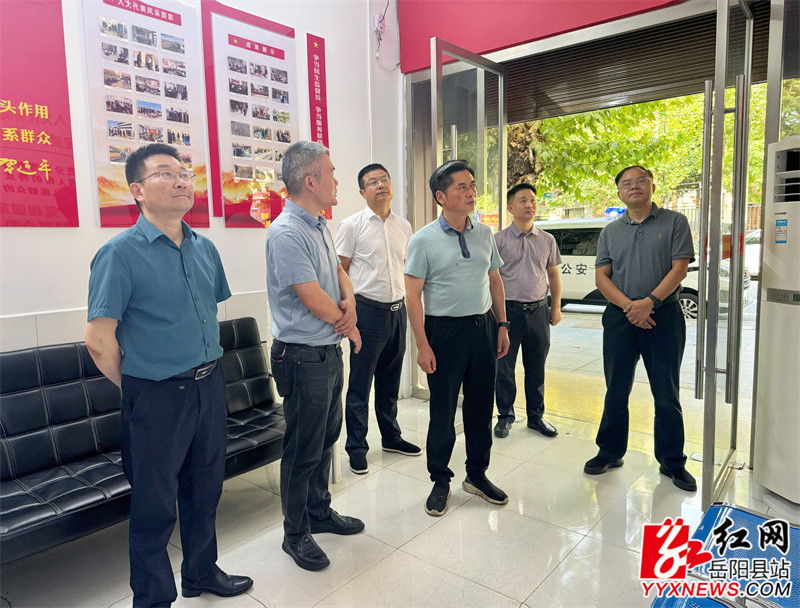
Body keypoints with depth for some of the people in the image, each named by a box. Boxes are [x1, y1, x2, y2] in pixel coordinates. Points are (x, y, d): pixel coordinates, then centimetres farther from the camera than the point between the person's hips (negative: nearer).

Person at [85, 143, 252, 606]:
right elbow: (100, 341, -13)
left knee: (205, 488, 20)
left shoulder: (205, 248, 6)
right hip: (158, 398, -6)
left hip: (210, 386, 6)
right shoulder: (120, 253, -13)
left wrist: (207, 370, 14)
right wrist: (139, 390, -4)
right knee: (155, 504, 10)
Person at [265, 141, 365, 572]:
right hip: (303, 358, -9)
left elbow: (338, 270, 17)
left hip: (329, 351, 9)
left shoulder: (320, 226, 10)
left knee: (326, 438, 21)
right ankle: (296, 533, 25)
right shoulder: (287, 233, -21)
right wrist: (347, 325, -5)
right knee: (303, 449, 5)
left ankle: (320, 512, 39)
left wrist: (349, 301, -5)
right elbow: (314, 300, -23)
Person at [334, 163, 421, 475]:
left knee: (390, 380, 17)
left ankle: (391, 436, 32)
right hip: (367, 311, -5)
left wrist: (404, 301, 15)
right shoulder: (352, 225, -5)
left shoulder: (404, 226, 10)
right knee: (360, 382, 2)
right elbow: (339, 272, -4)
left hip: (397, 309, 5)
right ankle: (356, 446, 15)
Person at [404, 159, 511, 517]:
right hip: (444, 330, -4)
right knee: (443, 411, 6)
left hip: (483, 328, 5)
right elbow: (413, 294, -10)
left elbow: (495, 280, 15)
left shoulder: (484, 234, 7)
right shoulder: (423, 240, -8)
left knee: (481, 406, 13)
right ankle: (440, 481, 25)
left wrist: (502, 325, 10)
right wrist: (422, 345, -14)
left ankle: (477, 475, 31)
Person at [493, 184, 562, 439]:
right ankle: (505, 416, 20)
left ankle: (536, 416, 26)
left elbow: (553, 274, 15)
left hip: (538, 310, 3)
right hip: (508, 310, -3)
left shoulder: (547, 240, 9)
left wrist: (556, 307, 11)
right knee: (504, 366, 4)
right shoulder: (499, 240, -2)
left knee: (536, 367, 11)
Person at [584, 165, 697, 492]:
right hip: (619, 317, 2)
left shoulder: (674, 222, 3)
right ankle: (610, 453, 24)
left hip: (663, 315, -2)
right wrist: (628, 306, -12)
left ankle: (672, 462, 20)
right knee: (616, 391, 9)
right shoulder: (610, 232, 11)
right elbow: (601, 276, 3)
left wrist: (649, 302, -18)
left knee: (667, 394, 5)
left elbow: (679, 269, -6)